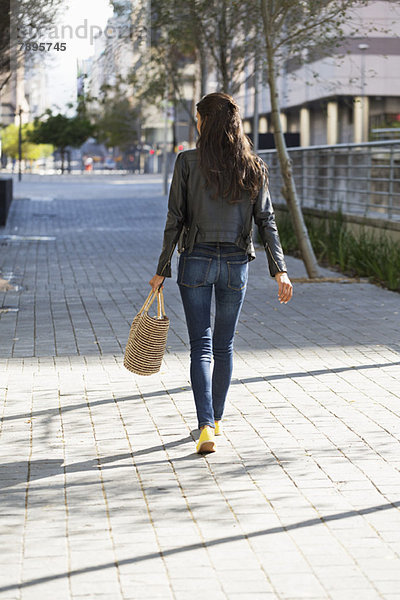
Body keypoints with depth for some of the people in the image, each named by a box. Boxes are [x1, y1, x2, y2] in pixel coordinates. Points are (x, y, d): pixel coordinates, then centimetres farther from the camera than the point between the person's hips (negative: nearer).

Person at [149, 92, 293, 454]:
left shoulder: (188, 163, -7)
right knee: (224, 344, 16)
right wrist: (280, 270, -5)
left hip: (196, 261, -2)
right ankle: (216, 420, 29)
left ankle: (206, 428, -12)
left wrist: (162, 270, -1)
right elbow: (266, 221, -4)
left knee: (201, 346, 0)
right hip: (236, 263, 3)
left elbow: (175, 220, -7)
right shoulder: (254, 167, 0)